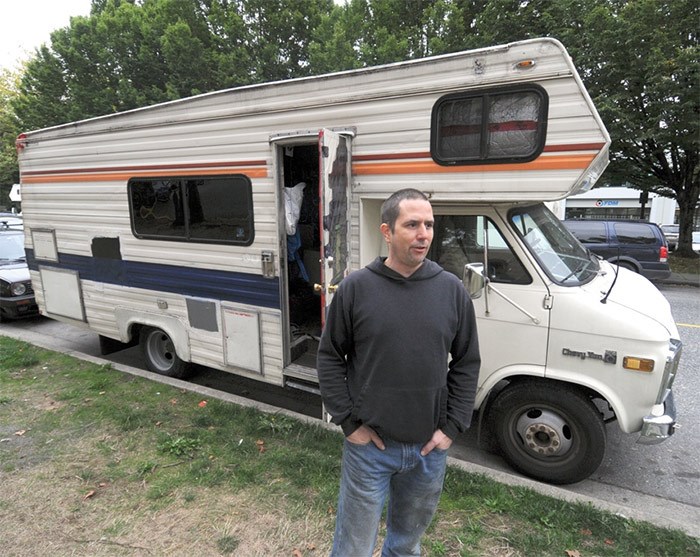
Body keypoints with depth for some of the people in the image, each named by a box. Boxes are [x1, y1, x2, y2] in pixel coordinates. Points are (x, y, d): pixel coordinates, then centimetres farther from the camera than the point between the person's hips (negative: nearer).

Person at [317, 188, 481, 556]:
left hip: (430, 448, 3)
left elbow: (467, 363, 3)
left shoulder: (452, 290, -3)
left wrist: (452, 427, -2)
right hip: (369, 446, -2)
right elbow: (329, 358, -4)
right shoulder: (355, 287, -10)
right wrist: (349, 422, -7)